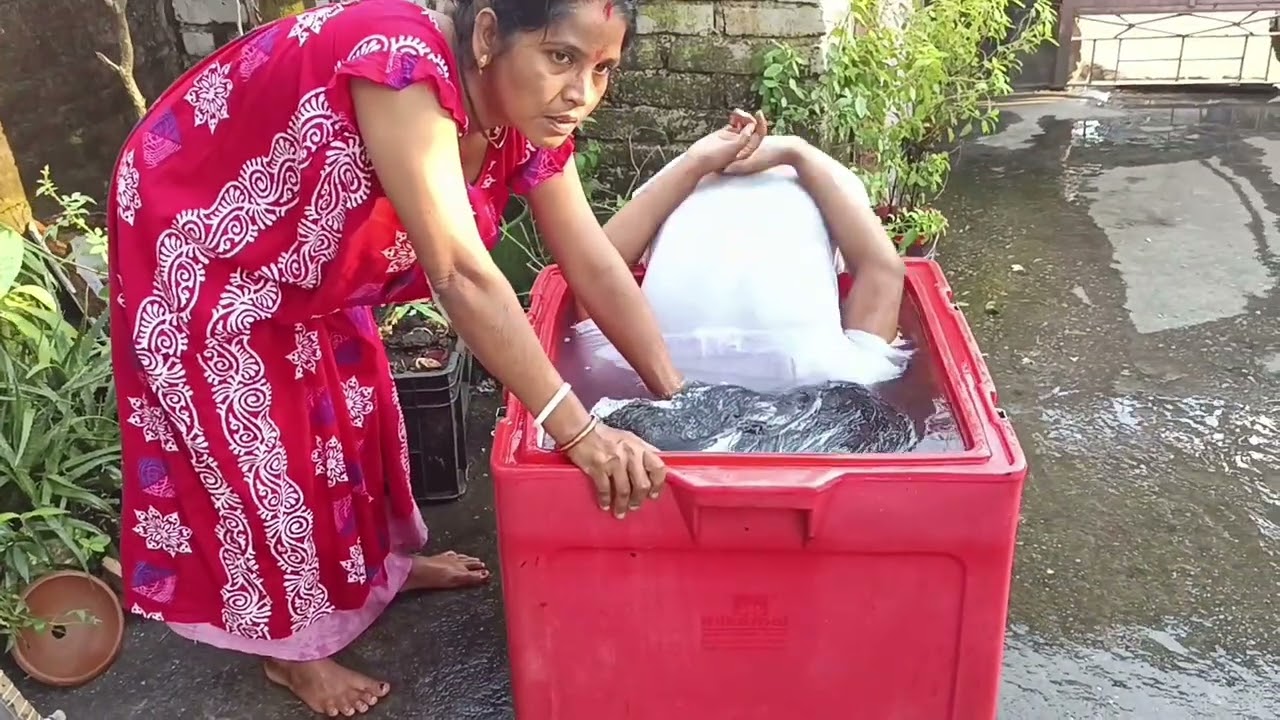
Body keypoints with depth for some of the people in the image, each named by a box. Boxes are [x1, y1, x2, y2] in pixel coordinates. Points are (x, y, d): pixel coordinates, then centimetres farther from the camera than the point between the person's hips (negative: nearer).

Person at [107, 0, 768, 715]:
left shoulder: (529, 116, -14)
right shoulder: (405, 66, -39)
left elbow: (595, 262, -12)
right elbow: (458, 272, -44)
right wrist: (577, 431, -43)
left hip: (302, 249, 8)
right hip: (197, 238, -8)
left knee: (352, 394, 19)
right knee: (251, 434, 3)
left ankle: (382, 561, 43)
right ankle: (289, 646, 23)